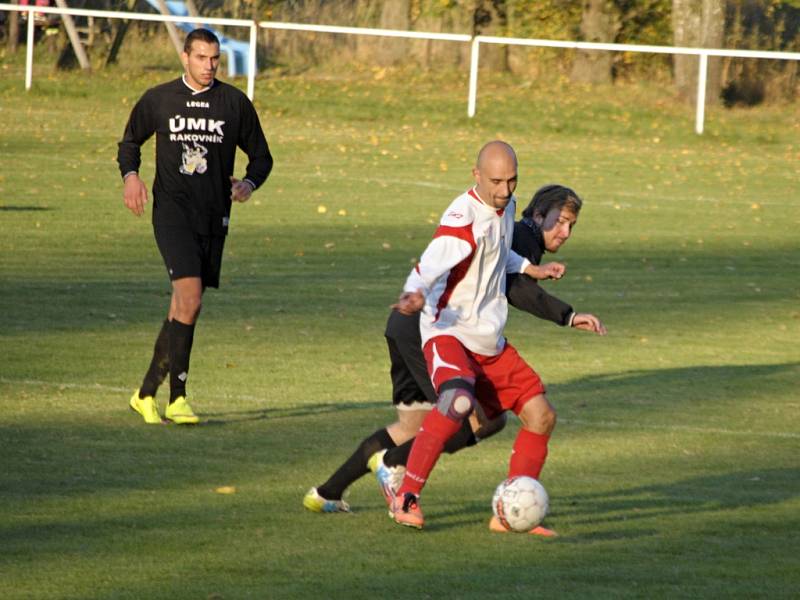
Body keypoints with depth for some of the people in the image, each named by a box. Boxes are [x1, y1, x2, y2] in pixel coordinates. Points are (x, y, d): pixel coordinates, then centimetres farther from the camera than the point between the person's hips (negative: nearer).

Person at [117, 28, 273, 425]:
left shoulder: (235, 103, 5)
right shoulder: (157, 100, 3)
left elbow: (261, 156, 14)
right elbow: (130, 142, 17)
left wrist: (249, 184, -7)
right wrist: (130, 176, -3)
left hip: (214, 217, 3)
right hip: (171, 210, -3)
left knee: (182, 309, 7)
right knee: (190, 296, -20)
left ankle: (146, 393, 20)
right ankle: (177, 398, -16)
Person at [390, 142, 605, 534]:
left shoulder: (505, 208, 8)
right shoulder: (464, 217, -19)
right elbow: (431, 264, -36)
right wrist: (414, 294, -54)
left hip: (491, 344, 9)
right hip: (448, 333, -9)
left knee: (541, 416, 4)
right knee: (457, 402, -36)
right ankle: (405, 498, -30)